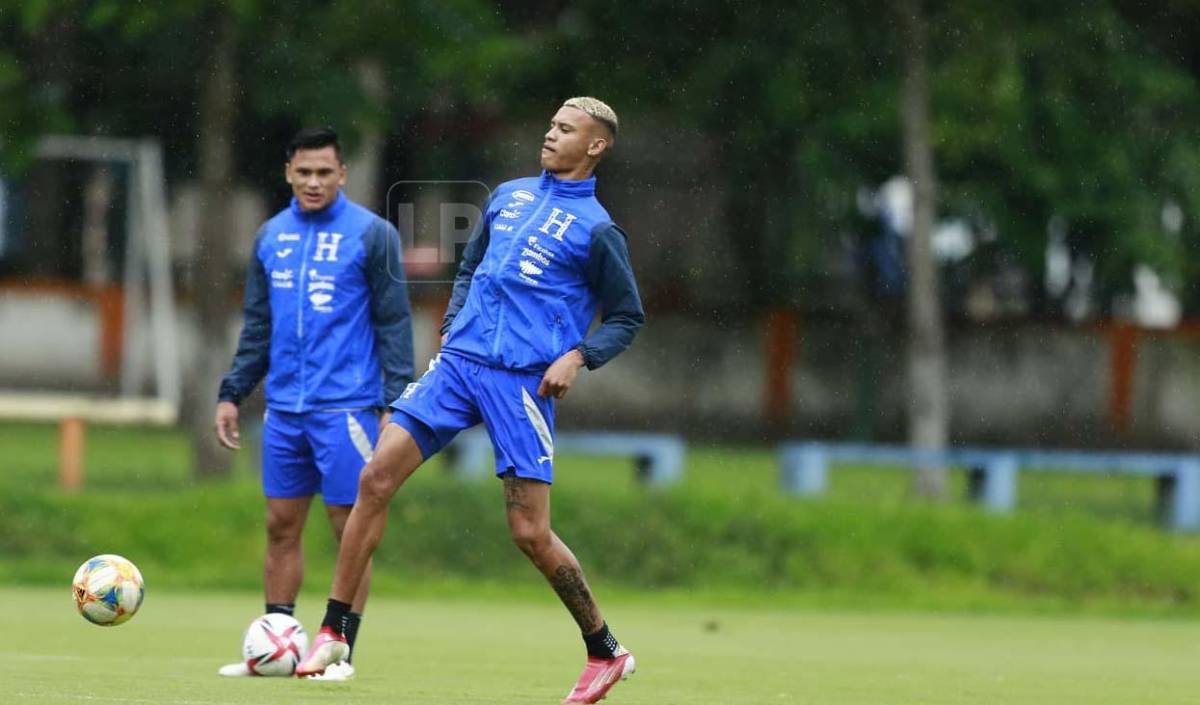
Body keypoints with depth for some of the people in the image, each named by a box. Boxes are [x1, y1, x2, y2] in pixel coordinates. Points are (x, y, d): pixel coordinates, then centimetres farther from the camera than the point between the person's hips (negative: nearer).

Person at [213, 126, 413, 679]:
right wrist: (232, 393, 13)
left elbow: (393, 324, -5)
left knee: (350, 529, -3)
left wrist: (395, 403, -11)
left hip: (345, 408, -5)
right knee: (281, 528, 8)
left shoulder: (371, 234, -4)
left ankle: (341, 650, 3)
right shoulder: (271, 236, 11)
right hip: (284, 409, 5)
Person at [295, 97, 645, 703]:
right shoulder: (509, 196, 16)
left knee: (530, 533, -7)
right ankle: (331, 633, -3)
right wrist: (450, 332, 12)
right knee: (375, 479, -8)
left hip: (522, 381, -5)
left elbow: (626, 318, 5)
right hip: (459, 361, 5)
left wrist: (578, 357, -10)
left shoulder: (596, 230, 0)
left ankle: (605, 652, 12)